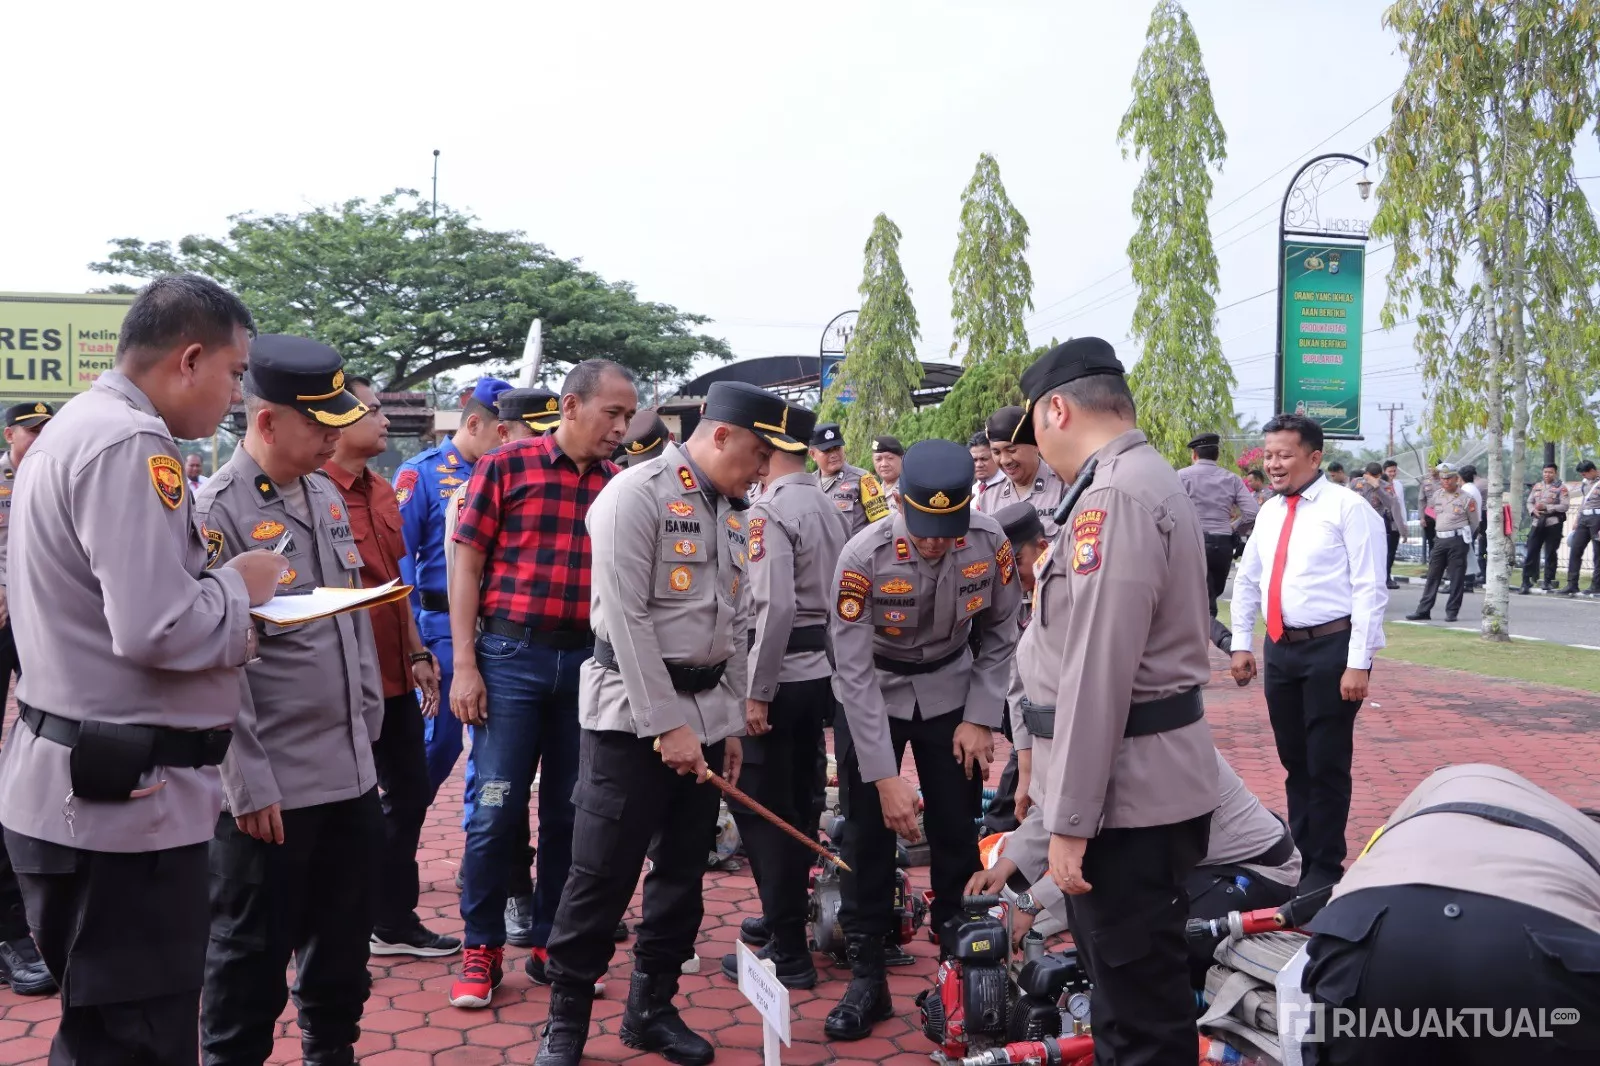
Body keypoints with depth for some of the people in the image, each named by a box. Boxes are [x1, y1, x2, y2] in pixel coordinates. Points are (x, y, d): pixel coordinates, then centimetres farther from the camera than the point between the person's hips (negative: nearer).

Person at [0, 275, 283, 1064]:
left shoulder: (78, 427, 16)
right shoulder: (130, 443, -18)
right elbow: (158, 630, -26)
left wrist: (219, 595, 9)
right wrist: (239, 586, -8)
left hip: (84, 787, 11)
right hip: (121, 797, -11)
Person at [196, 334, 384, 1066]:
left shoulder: (326, 493, 9)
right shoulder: (217, 512, -14)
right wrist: (249, 784, -16)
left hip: (352, 771, 8)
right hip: (272, 786, -7)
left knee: (344, 938, 20)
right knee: (253, 951, 8)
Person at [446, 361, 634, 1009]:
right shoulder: (507, 465, -3)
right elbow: (467, 565, -2)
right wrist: (464, 664, -8)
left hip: (589, 660, 3)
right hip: (512, 655, -3)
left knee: (569, 811, 10)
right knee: (497, 808, 1)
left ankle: (551, 944, 24)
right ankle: (482, 949, 16)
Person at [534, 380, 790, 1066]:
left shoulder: (731, 512, 13)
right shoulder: (636, 494, -12)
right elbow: (626, 618, -17)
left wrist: (732, 722, 11)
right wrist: (667, 724, -18)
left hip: (706, 713, 7)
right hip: (633, 715, -7)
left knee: (683, 872, 12)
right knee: (604, 876, -1)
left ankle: (652, 1008, 26)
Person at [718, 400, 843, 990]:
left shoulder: (770, 510, -15)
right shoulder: (827, 506, 11)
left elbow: (775, 605, -23)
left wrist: (757, 691, -19)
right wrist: (822, 656, 16)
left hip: (780, 676, -9)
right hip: (820, 671, 9)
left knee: (763, 810, -1)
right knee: (797, 804, 18)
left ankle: (788, 953, 5)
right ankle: (784, 918, 31)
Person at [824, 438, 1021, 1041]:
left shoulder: (990, 544, -22)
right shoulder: (864, 558, -29)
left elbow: (999, 635, -3)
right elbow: (854, 672, -26)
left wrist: (980, 719, -8)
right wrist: (885, 775, -28)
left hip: (950, 691, 2)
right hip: (872, 693, -2)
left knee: (957, 831, 4)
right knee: (868, 833, -1)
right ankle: (867, 978, 11)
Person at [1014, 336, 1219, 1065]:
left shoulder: (1114, 495, -18)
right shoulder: (1148, 481, 16)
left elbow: (1098, 673, -23)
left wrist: (1069, 819, -20)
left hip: (1126, 788, -10)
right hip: (1143, 779, 11)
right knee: (1134, 987, 21)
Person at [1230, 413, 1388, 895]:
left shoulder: (1348, 508, -10)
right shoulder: (1269, 512, 11)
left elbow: (1370, 589, -14)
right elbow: (1246, 580, 19)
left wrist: (1358, 663, -18)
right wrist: (1241, 644, 12)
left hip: (1331, 648, -6)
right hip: (1280, 648, 6)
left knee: (1326, 764, 1)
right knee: (1294, 761, 15)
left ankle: (1325, 868, 14)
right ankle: (1301, 854, 28)